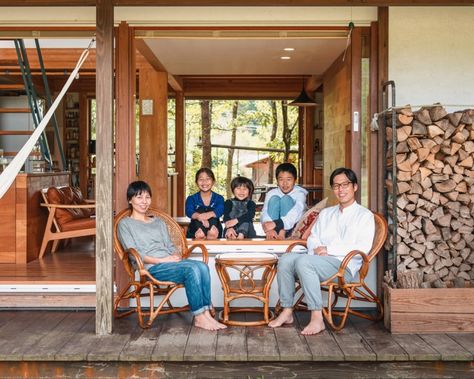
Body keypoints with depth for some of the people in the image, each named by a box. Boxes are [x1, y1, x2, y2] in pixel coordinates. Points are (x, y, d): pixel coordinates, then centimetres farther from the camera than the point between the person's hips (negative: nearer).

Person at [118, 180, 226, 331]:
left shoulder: (159, 222, 27)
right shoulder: (125, 224, 8)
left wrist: (176, 255, -4)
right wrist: (162, 260, -14)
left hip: (170, 262, 6)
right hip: (151, 268, -6)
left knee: (202, 266, -25)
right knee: (192, 269, -30)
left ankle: (206, 314, -27)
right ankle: (199, 317, -27)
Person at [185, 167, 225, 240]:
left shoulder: (219, 198, 6)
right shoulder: (191, 199, 6)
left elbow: (219, 211, -15)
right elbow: (189, 212, -14)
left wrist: (203, 216, -34)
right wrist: (201, 218, -36)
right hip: (194, 233, 0)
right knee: (200, 210, -23)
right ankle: (199, 231, -39)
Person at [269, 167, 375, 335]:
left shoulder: (364, 215, 7)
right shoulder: (326, 213, 26)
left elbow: (363, 248, -7)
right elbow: (313, 238, 20)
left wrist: (328, 249, -12)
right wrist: (318, 251, -5)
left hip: (344, 266, -6)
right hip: (319, 261, 6)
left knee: (303, 261, -32)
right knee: (286, 259, -21)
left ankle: (317, 318, -32)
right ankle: (287, 311, -17)